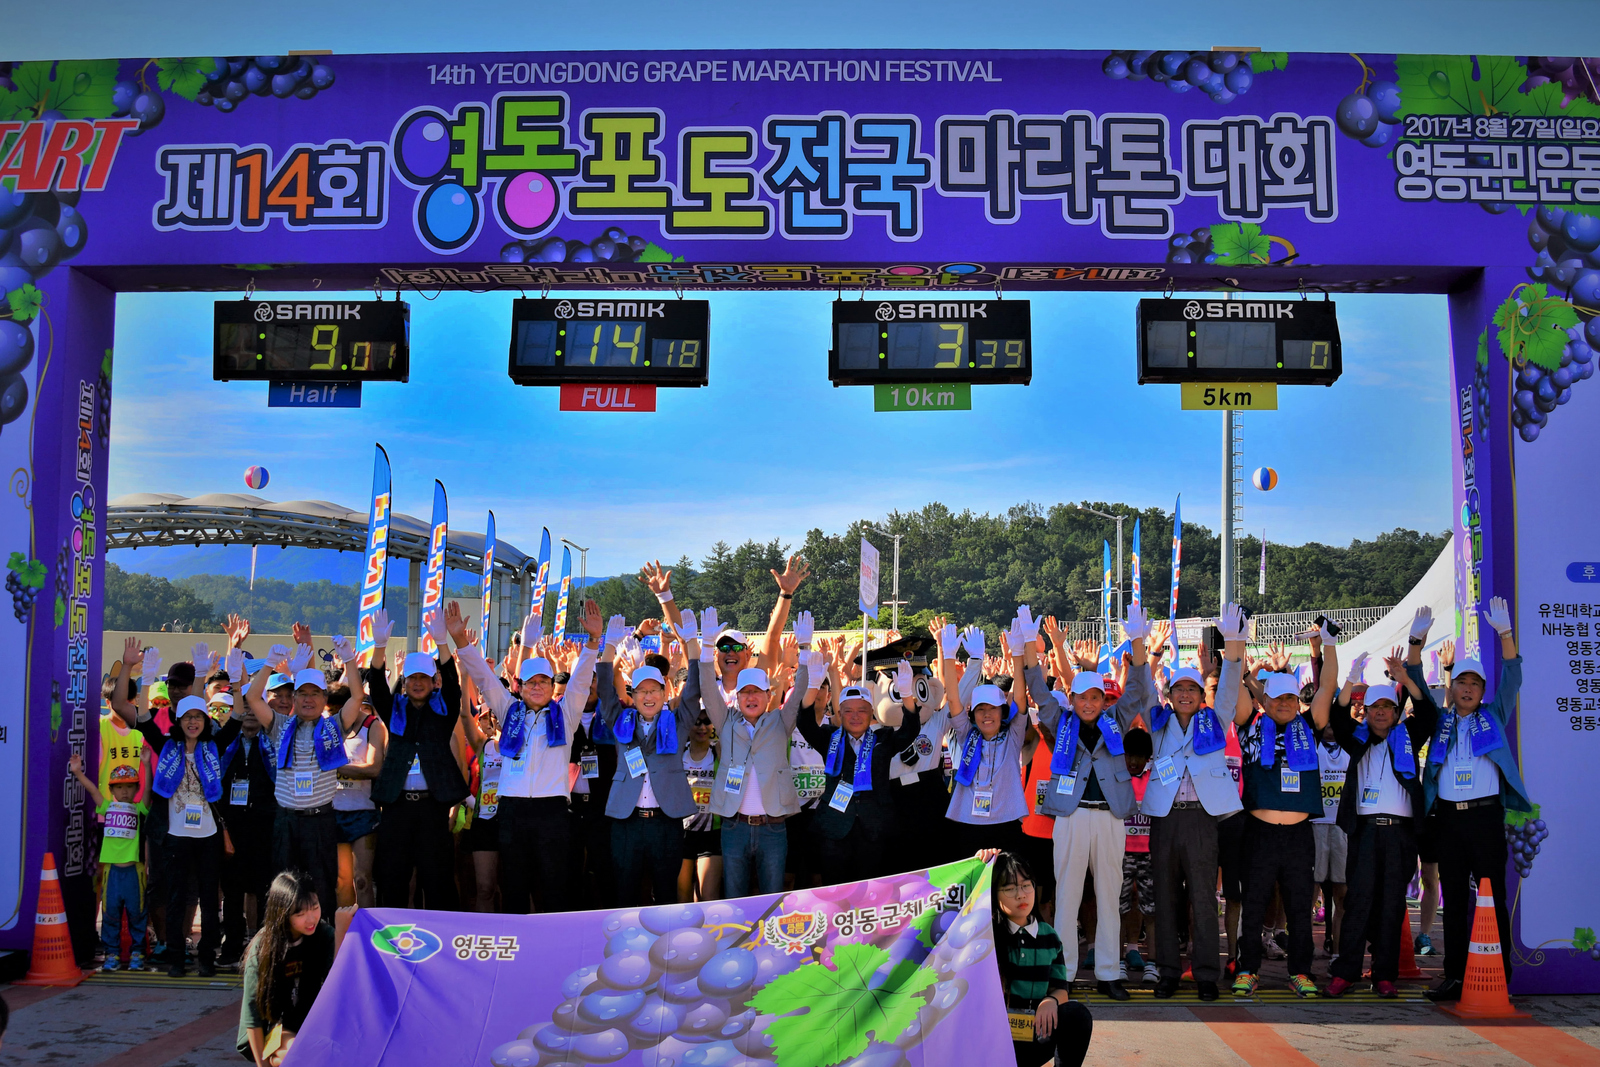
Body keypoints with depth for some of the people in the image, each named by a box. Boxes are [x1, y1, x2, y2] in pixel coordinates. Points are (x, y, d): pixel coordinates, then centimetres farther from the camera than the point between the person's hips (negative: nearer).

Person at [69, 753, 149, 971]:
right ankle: (112, 953, 15)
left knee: (136, 912, 4)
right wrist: (77, 772, -6)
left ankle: (137, 953, 14)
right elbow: (92, 790, 4)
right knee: (110, 912, 5)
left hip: (132, 869, -2)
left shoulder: (139, 808, 5)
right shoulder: (107, 807, 11)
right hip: (111, 869, 2)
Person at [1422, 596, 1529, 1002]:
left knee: (1492, 896, -3)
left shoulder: (1493, 716, 11)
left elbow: (1512, 679, 2)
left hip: (1486, 815, -2)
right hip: (1448, 817, 3)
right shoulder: (1441, 722, 15)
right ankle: (1455, 976, 9)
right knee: (1453, 897, 5)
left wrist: (1505, 632, -8)